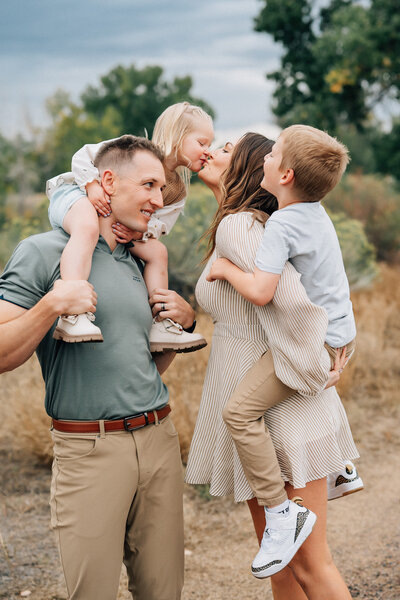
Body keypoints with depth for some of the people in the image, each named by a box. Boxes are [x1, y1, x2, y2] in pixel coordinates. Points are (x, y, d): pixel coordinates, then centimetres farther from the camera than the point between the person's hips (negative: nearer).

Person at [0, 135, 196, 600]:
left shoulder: (136, 264, 18)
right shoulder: (44, 252, -4)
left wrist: (182, 325, 9)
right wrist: (52, 304, -22)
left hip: (159, 439, 6)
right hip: (90, 451, -6)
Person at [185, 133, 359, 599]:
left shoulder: (235, 226, -18)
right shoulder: (252, 223, 10)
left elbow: (293, 299, -31)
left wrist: (305, 374, -20)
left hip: (280, 414, -10)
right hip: (262, 415, 10)